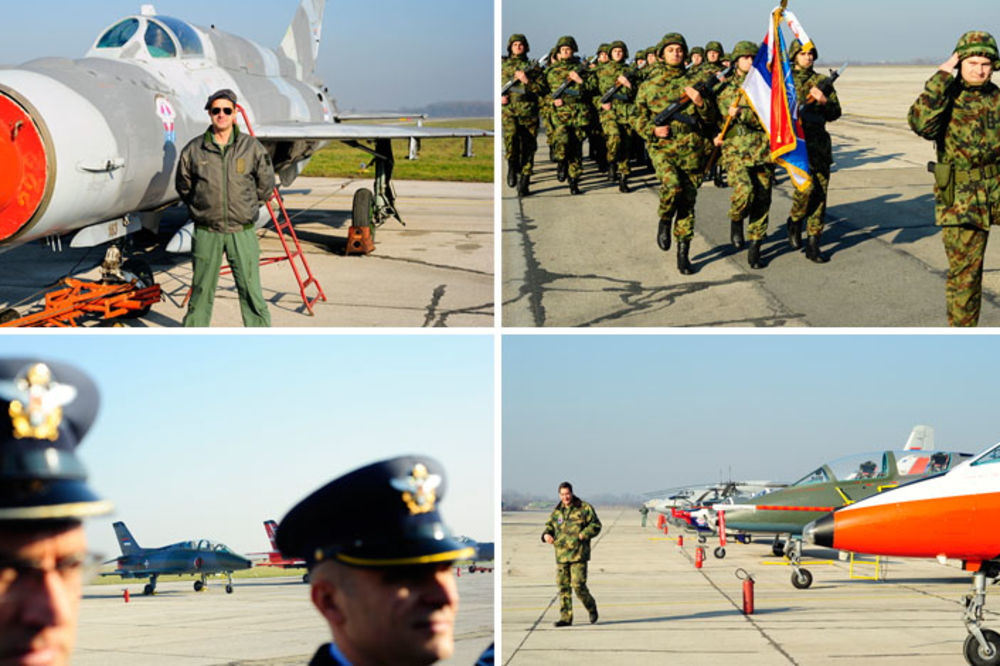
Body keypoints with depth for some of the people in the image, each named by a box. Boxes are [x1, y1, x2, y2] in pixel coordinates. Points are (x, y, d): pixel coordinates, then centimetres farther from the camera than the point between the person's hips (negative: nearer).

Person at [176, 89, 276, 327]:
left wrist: (246, 206, 9)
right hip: (206, 233, 0)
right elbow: (184, 187, 13)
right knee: (201, 291, 10)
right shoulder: (193, 149, -1)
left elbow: (265, 187, 10)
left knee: (251, 292, 2)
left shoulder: (252, 147, -1)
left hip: (242, 232, 0)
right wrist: (201, 207, 9)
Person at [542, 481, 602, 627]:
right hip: (561, 555, 5)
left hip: (578, 554, -5)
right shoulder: (557, 512, 12)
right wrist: (546, 535, -8)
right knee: (563, 587, 2)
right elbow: (549, 526, 15)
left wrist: (583, 534, -16)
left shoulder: (584, 508, -1)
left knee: (578, 585, -10)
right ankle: (565, 618, 8)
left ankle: (591, 608, 15)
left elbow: (596, 525, -1)